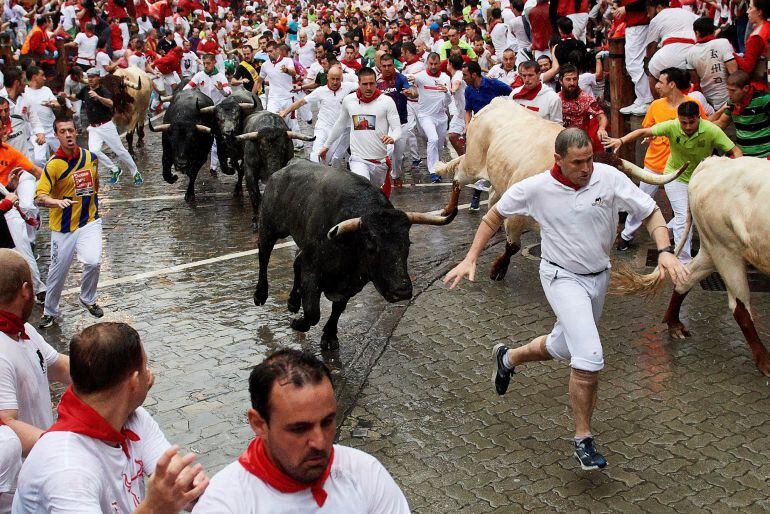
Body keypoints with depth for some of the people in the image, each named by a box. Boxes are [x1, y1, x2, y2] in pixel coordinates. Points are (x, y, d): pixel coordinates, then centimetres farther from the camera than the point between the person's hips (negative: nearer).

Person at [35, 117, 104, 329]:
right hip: (63, 226, -2)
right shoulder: (53, 164, -15)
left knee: (93, 262, -16)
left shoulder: (90, 157, -1)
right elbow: (39, 197, -23)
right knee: (58, 271, 6)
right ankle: (50, 312, 28)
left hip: (89, 220, 2)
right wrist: (57, 202, -41)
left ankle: (88, 299, 12)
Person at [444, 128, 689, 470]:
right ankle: (583, 439, -2)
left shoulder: (610, 178, -14)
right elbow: (495, 215, -1)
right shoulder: (536, 188, -16)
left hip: (598, 276, 5)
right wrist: (470, 259, -7)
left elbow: (651, 212, -8)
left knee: (561, 348, 21)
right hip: (562, 278, -4)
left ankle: (508, 358, 51)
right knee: (590, 358, -19)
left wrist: (665, 252, -25)